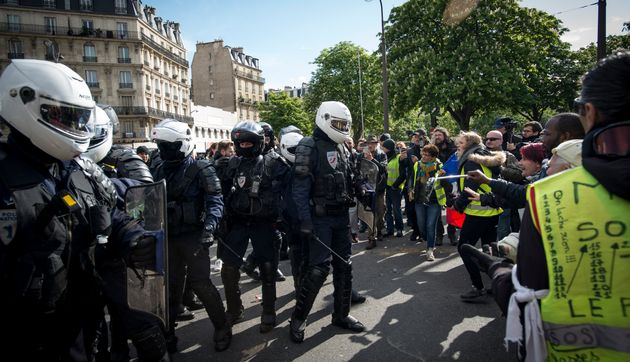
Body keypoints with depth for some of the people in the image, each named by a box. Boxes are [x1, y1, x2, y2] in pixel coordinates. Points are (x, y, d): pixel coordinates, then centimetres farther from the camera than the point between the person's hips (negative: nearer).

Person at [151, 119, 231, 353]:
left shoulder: (201, 169, -8)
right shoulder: (160, 171, 10)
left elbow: (215, 201, -14)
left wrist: (210, 226, -29)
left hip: (193, 235, -6)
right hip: (168, 237, 6)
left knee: (200, 283, -4)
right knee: (171, 285, 13)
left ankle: (222, 327, 15)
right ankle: (167, 333, 27)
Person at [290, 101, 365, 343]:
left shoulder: (341, 148, 13)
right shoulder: (310, 147, -11)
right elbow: (300, 188, -16)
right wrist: (305, 221, -21)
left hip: (342, 216, 8)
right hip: (320, 218, -8)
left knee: (344, 266, 12)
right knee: (319, 268, -10)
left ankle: (341, 314, 26)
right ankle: (298, 318, 8)